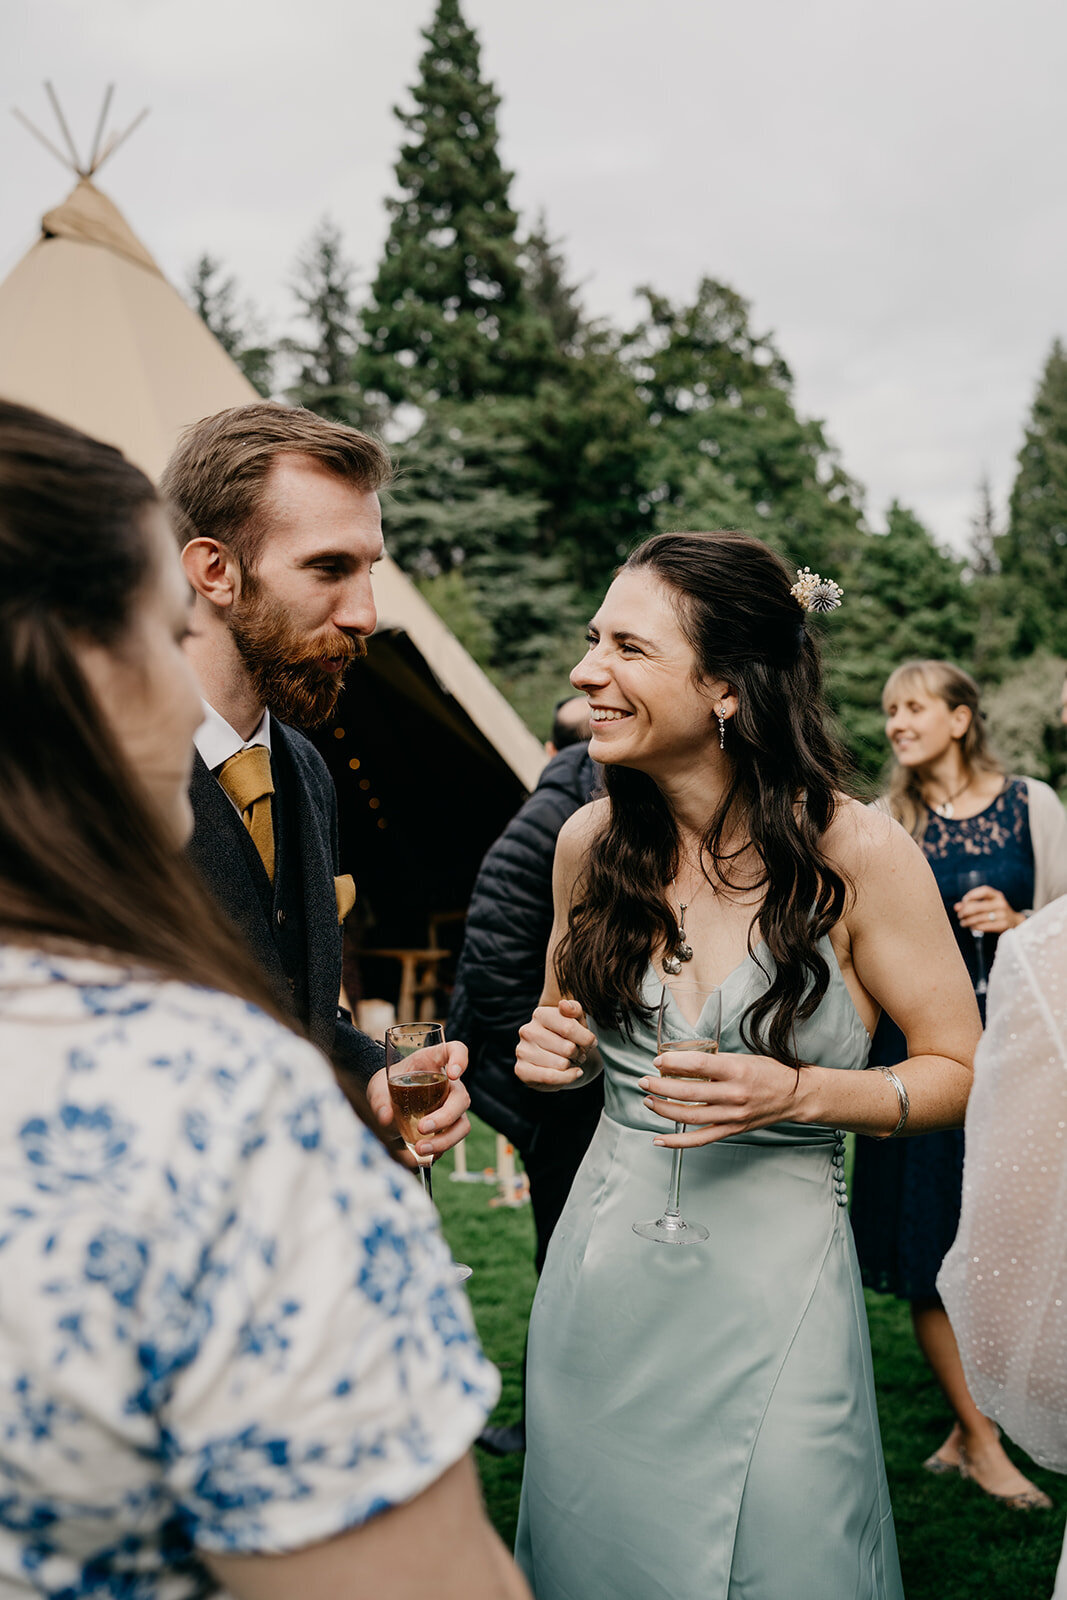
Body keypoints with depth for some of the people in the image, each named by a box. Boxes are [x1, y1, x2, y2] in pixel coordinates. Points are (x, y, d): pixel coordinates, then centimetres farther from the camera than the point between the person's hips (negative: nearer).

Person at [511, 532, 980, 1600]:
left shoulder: (858, 853, -14)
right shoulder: (589, 841, -3)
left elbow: (961, 1072, -5)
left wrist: (799, 1092, -21)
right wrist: (557, 1052, -7)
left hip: (770, 1286, -3)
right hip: (600, 1280, 4)